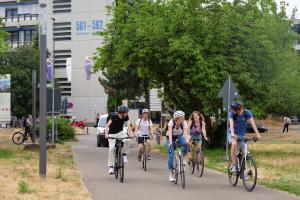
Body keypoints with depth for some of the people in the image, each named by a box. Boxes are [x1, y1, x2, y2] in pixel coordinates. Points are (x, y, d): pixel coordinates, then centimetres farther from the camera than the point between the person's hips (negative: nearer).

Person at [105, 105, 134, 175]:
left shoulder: (126, 117, -12)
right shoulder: (113, 117, -23)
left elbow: (128, 126, -14)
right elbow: (107, 126, -25)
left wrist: (130, 134, -32)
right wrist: (106, 134, -40)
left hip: (120, 133, 3)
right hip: (112, 134, -3)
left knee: (127, 141, -29)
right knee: (112, 149, -18)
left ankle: (124, 155, -7)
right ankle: (111, 167, -12)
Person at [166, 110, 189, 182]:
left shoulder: (184, 123, -22)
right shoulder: (172, 122, -28)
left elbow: (185, 133, -32)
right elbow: (170, 133, -38)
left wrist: (187, 141, -49)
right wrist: (170, 143, -50)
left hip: (179, 137, 2)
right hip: (170, 138, -2)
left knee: (186, 144, -31)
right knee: (171, 155, -15)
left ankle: (184, 158, -5)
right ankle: (170, 173, -6)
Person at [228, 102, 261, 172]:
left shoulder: (246, 112, -13)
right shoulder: (232, 113, -16)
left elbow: (252, 122, -23)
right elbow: (231, 123, -30)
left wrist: (257, 134, -35)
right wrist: (232, 133, -49)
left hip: (242, 135, 2)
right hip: (233, 134, -2)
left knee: (244, 153, -7)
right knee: (234, 143, -33)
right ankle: (233, 165, -27)